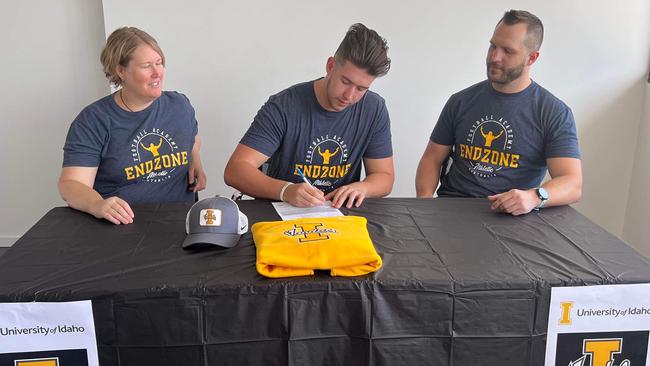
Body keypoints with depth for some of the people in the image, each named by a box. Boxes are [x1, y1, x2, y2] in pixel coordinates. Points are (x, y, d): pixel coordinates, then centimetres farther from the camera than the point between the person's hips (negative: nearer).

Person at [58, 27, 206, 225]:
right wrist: (98, 205, -31)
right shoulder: (92, 121, -3)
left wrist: (196, 162, 10)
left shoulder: (180, 106, 11)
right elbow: (70, 184, -9)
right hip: (122, 225, -2)